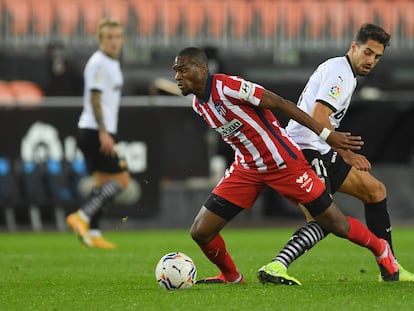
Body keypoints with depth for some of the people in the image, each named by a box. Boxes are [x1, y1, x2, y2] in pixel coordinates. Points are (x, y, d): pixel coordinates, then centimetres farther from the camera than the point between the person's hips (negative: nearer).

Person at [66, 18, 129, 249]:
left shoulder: (112, 63, 18)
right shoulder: (98, 63, -12)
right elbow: (94, 98, -18)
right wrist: (103, 132, -23)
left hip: (100, 132, 10)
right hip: (96, 131, -10)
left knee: (103, 182, 9)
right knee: (121, 179, -11)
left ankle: (92, 233, 7)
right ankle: (82, 217, -13)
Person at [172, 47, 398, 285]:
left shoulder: (227, 87, -24)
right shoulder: (198, 105, 1)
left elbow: (280, 103, -20)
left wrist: (326, 134, -20)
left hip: (285, 164, -7)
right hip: (247, 169, 7)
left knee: (338, 226, 1)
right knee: (200, 232, -4)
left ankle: (380, 248, 31)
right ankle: (231, 276, 24)